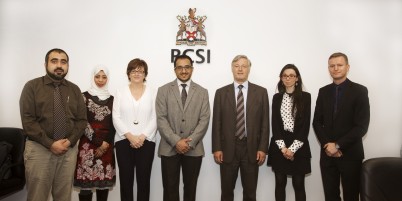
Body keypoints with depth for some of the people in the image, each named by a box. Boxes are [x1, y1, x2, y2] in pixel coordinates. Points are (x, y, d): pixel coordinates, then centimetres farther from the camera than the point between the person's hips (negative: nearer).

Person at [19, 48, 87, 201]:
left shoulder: (74, 90, 11)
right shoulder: (32, 86, 1)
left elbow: (82, 120, 7)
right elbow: (28, 121, -7)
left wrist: (69, 141, -8)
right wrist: (50, 144, -14)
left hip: (69, 149, 3)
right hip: (39, 149, -2)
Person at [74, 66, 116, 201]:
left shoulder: (111, 99, 12)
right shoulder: (84, 96, 1)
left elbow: (113, 123, 9)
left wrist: (106, 143, -4)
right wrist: (98, 142, -8)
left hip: (107, 145, 3)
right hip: (88, 144, -3)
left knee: (104, 180, 5)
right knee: (86, 180, -4)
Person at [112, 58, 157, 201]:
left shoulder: (152, 93, 5)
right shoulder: (120, 92, 7)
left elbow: (155, 118, -1)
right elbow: (116, 117, -1)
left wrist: (142, 137, -11)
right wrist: (130, 136, -11)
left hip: (146, 141, 0)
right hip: (124, 141, 1)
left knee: (144, 180, 4)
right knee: (126, 179, 5)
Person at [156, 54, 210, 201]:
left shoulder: (202, 92, 7)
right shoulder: (163, 90, 4)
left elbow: (204, 120, -1)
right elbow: (161, 119, -4)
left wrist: (190, 142, -12)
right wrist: (176, 141, -14)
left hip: (194, 149, 1)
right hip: (169, 148, -1)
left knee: (190, 188, 12)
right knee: (170, 189, 6)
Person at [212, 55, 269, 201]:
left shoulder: (261, 92, 3)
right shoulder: (221, 93, 4)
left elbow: (265, 123, 1)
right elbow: (216, 123, 1)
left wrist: (263, 148, -4)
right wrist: (216, 148, -4)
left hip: (252, 148, 0)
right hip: (228, 148, 0)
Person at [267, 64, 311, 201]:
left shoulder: (305, 97, -1)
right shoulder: (277, 97, 6)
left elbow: (305, 124, -6)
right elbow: (275, 124, 1)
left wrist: (292, 148, -12)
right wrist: (283, 147, -10)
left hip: (298, 147, -2)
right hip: (279, 147, 2)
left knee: (298, 184, 6)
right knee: (280, 183, 10)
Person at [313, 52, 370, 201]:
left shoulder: (359, 91, -4)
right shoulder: (323, 92, 8)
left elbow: (362, 126, -11)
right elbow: (317, 122, 6)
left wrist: (338, 145, -14)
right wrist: (327, 144, -8)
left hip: (350, 154, -3)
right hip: (327, 154, 3)